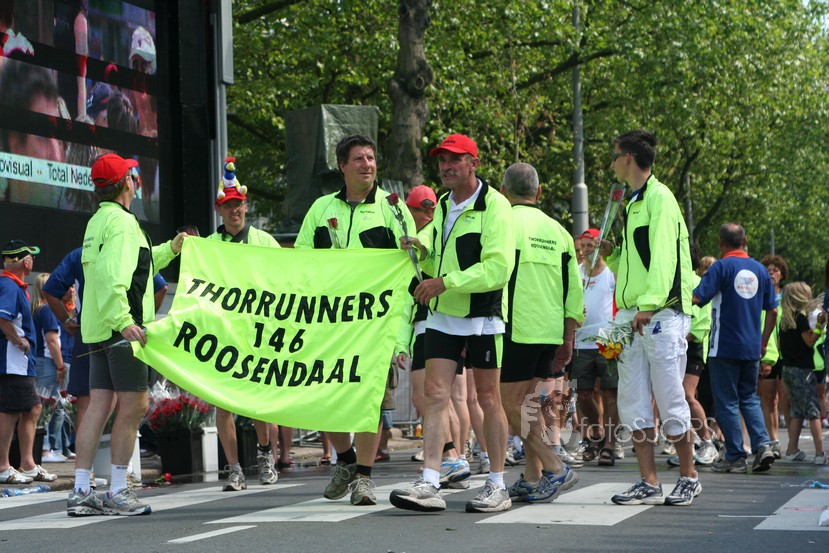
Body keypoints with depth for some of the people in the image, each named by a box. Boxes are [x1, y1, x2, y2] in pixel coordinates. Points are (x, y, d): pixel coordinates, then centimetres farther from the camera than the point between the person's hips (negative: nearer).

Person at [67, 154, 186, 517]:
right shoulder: (121, 221, -11)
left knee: (99, 406, 6)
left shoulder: (98, 221, 20)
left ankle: (81, 492, 5)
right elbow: (112, 276, -24)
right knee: (134, 406, -4)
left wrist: (170, 249, 30)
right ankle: (117, 493, -3)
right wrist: (124, 321, -30)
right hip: (120, 329, -9)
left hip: (98, 330, 9)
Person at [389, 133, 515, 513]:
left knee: (488, 400, 3)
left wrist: (447, 282, -25)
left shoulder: (494, 207, -11)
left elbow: (498, 268, -21)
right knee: (435, 395, -5)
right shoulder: (443, 206, 13)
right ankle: (429, 484, -8)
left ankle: (497, 486, 13)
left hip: (482, 316, -6)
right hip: (443, 314, 6)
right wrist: (424, 254, 4)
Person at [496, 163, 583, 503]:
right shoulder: (557, 230, 14)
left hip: (516, 331, -7)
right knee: (528, 401, 14)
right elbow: (574, 289, 13)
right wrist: (568, 339, 18)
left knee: (509, 405, -2)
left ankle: (555, 468, -9)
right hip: (551, 332, 7)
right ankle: (532, 480, 13)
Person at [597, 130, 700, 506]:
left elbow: (663, 257, -17)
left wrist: (649, 304, -25)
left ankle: (689, 477, 11)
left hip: (661, 316, -9)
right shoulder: (633, 203, 20)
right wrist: (611, 256, 9)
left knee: (670, 402, -2)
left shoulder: (659, 197, -7)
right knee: (634, 403, 4)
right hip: (632, 318, 9)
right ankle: (649, 485, 7)